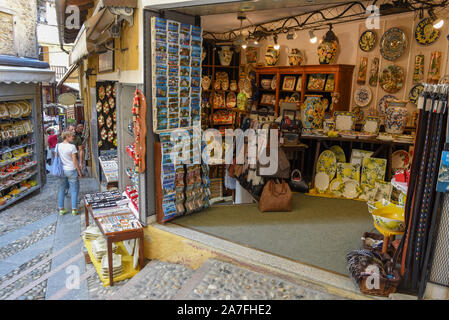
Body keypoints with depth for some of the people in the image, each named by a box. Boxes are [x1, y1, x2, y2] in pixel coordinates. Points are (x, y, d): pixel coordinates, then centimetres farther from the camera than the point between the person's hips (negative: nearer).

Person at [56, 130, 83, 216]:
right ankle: (74, 209, 8)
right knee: (74, 190, 6)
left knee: (62, 189, 15)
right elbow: (74, 161, -13)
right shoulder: (72, 146, -14)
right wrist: (79, 172, -5)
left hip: (62, 170, 5)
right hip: (71, 170, -5)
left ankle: (61, 209, 20)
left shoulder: (58, 146, 1)